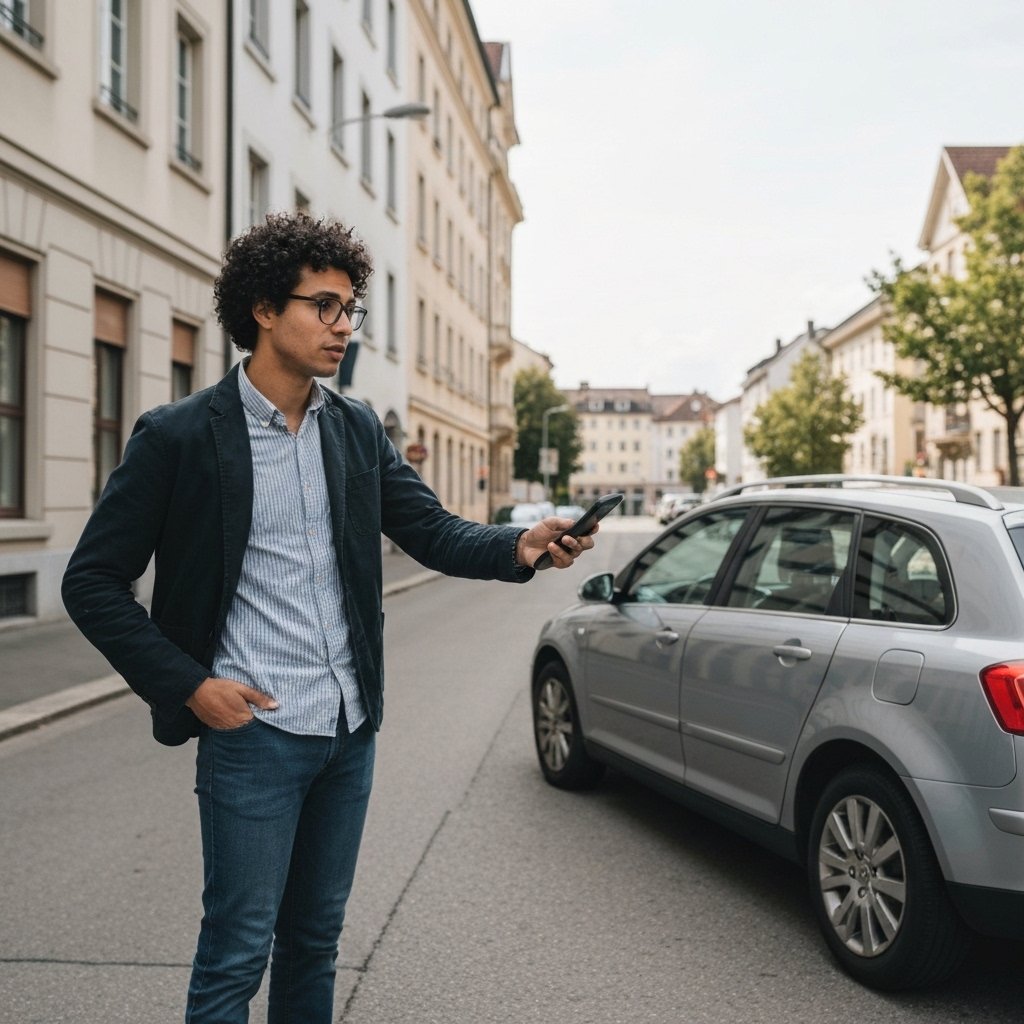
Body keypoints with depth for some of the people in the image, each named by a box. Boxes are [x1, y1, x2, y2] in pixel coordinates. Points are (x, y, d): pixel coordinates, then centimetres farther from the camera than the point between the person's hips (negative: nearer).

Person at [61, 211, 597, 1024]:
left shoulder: (358, 430, 6)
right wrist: (187, 687, -13)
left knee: (315, 942, 17)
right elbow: (93, 583, -6)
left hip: (352, 728, 5)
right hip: (253, 730, -5)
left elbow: (433, 531, 4)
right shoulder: (179, 436, -9)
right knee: (237, 954, 2)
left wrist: (519, 546, -16)